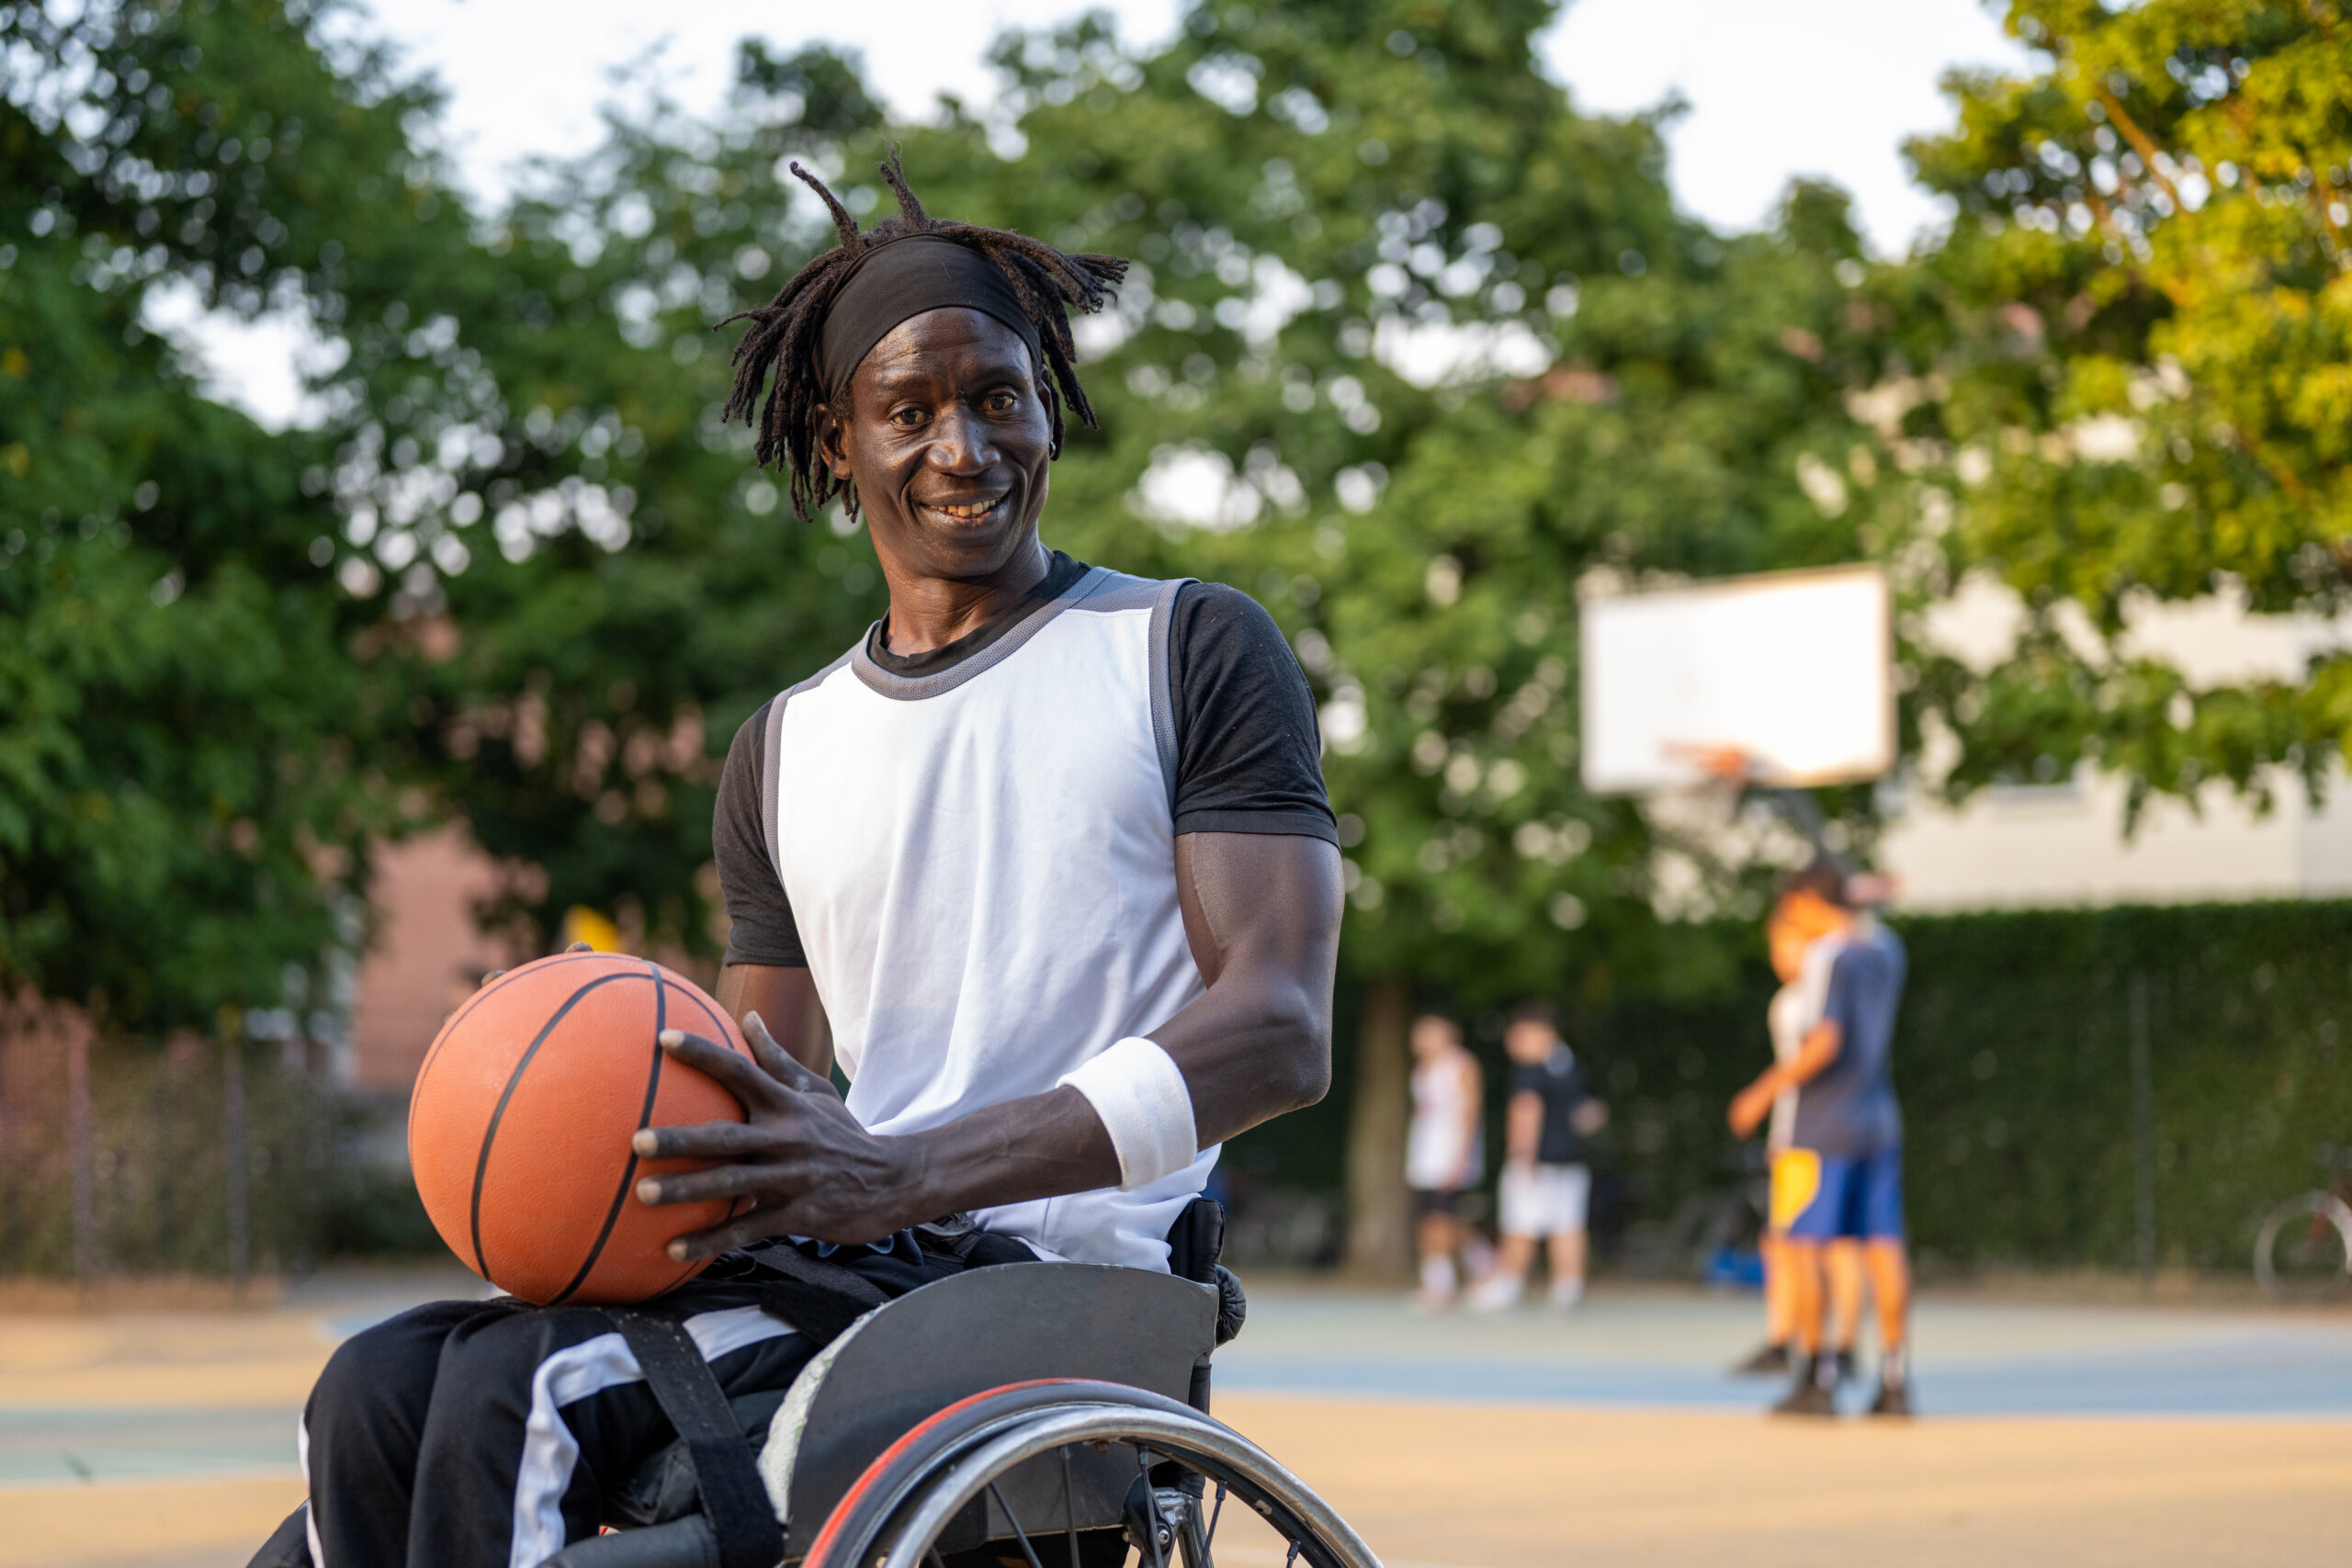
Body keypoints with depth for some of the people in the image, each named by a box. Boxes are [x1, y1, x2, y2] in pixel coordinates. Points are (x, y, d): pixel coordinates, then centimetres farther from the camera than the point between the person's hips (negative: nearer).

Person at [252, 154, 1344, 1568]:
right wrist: (645, 1160, -6)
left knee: (522, 1387, -24)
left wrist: (909, 1172, -23)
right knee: (377, 1390, -14)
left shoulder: (1192, 653, 2)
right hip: (830, 1266, 6)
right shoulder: (786, 751, 20)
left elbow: (1282, 1026, -10)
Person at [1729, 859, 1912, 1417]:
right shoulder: (1887, 948, 9)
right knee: (1883, 1245, 5)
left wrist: (1765, 1091, -17)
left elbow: (1826, 1041, -24)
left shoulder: (1832, 957, -14)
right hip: (1880, 1121, 7)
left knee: (1803, 1244, -2)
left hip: (1824, 1126, -7)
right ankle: (1895, 1378, 2)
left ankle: (1815, 1376, -5)